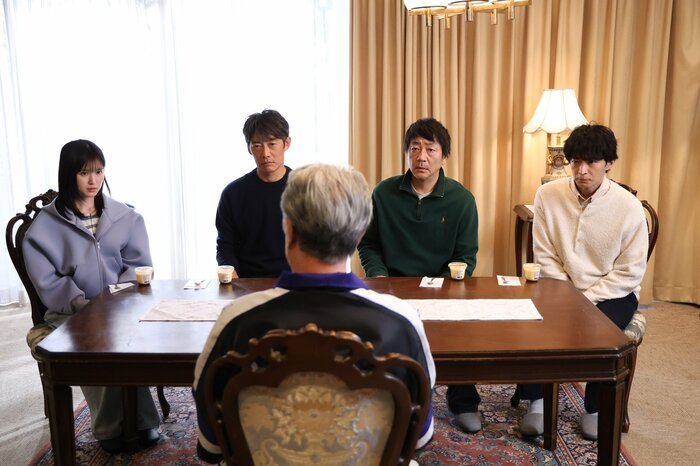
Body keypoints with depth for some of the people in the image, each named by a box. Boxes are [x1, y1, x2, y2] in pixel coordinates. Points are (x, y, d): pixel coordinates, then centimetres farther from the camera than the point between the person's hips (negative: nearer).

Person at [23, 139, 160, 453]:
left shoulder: (126, 217, 9)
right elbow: (47, 281, -3)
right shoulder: (45, 225, 2)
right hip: (71, 312, -1)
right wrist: (82, 304, -17)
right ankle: (111, 427, -11)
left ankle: (134, 421, -12)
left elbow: (139, 264, 8)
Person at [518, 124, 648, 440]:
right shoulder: (548, 195, -8)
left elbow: (630, 273, -11)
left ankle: (595, 408, 1)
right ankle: (535, 401, -4)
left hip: (612, 292, -1)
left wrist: (586, 300, -18)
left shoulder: (629, 207, -13)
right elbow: (545, 256, -4)